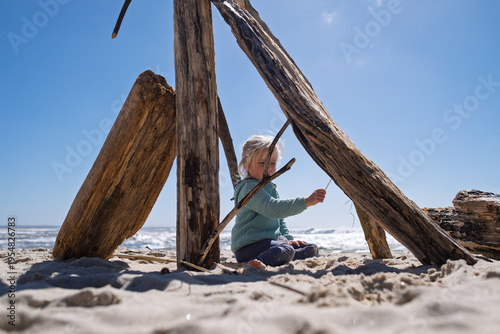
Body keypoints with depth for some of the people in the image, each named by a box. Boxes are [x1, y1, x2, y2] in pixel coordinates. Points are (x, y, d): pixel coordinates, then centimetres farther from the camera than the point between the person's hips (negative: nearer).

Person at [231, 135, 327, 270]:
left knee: (312, 249, 5)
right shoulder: (249, 188, -16)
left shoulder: (271, 188, 18)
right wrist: (306, 202, -36)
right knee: (285, 251, -33)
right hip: (248, 247, -10)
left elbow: (279, 218, 25)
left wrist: (287, 238, 10)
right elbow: (273, 209, -31)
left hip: (271, 241, 10)